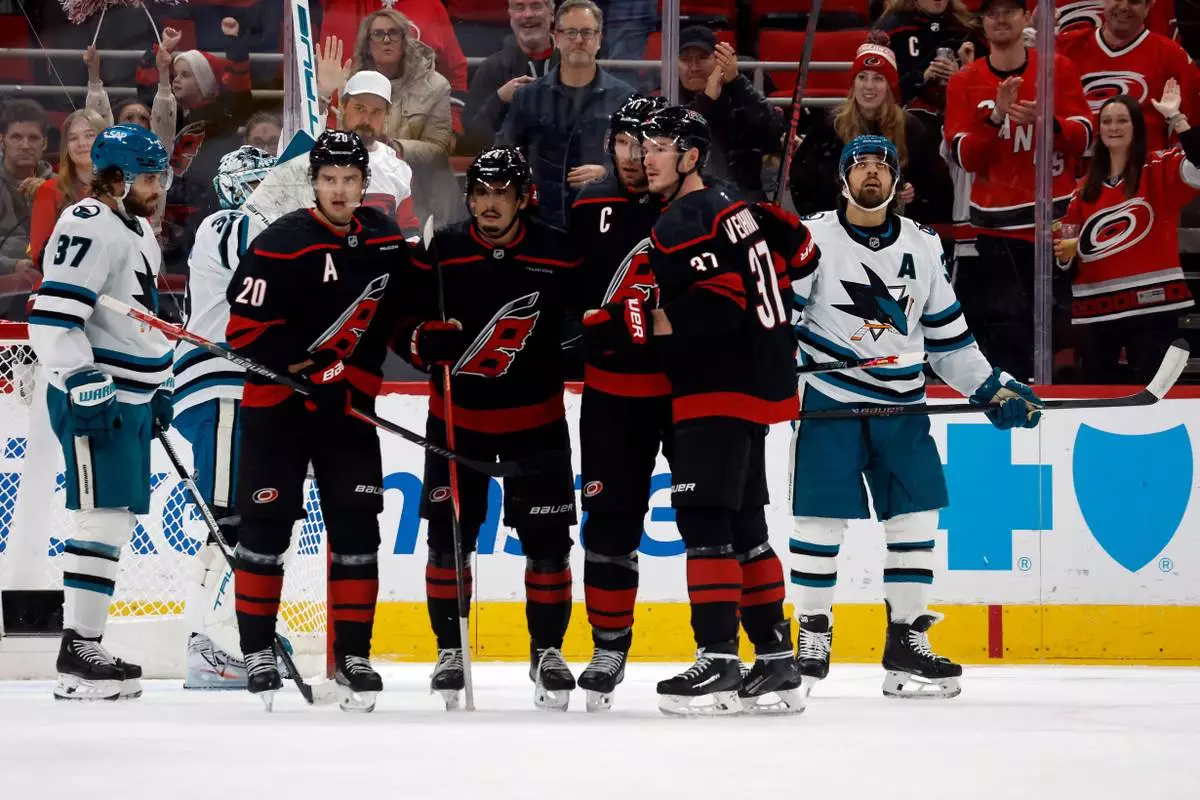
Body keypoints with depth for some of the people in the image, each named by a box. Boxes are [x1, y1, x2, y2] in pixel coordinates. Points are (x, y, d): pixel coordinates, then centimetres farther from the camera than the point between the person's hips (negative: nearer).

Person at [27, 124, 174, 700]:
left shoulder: (137, 231, 18)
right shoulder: (90, 227, -15)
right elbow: (54, 316, -22)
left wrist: (160, 387, 28)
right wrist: (86, 386, -25)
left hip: (131, 397, 10)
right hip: (93, 395, -10)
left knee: (117, 520, 10)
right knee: (103, 517, -12)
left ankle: (86, 648, 15)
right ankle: (78, 651, -12)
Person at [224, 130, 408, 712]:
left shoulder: (386, 241, 2)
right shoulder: (282, 245, -16)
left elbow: (396, 310, 19)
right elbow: (245, 331, -17)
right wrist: (306, 367, -19)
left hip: (348, 406, 5)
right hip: (276, 406, -4)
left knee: (357, 529, 2)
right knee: (265, 527, -1)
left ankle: (353, 656, 10)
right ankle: (257, 653, 10)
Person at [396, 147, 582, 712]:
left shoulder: (559, 256, -7)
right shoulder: (440, 253, -6)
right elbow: (399, 322, -2)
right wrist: (427, 343, -21)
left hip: (535, 417, 0)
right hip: (457, 415, 0)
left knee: (547, 538, 0)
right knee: (448, 534, -2)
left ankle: (547, 650, 14)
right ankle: (450, 648, 11)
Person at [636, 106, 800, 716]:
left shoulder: (687, 220, -13)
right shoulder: (729, 208, 19)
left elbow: (722, 299, -23)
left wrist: (663, 323, -17)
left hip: (719, 390, -11)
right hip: (754, 382, 11)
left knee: (704, 519, -13)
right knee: (743, 525, 13)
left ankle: (718, 661, -18)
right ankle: (777, 664, 14)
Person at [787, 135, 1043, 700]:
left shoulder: (923, 246, 11)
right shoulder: (814, 239, -4)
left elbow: (947, 334, 17)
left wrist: (992, 389, 12)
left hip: (901, 406, 4)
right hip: (829, 399, -4)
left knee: (914, 519, 1)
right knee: (820, 520, -5)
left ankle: (907, 641, 9)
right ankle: (811, 639, 6)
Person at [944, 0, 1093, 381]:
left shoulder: (1059, 69, 4)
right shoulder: (964, 82, 3)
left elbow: (1083, 137, -3)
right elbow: (965, 156, -5)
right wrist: (996, 117, -20)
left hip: (1056, 218, 1)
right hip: (999, 227, -1)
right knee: (1006, 322, -10)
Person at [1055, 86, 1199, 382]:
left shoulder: (1159, 170, -1)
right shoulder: (1087, 186, 14)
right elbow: (1070, 242, 20)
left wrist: (1175, 118, -21)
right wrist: (1064, 251, -3)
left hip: (1151, 305, -5)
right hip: (1096, 309, 5)